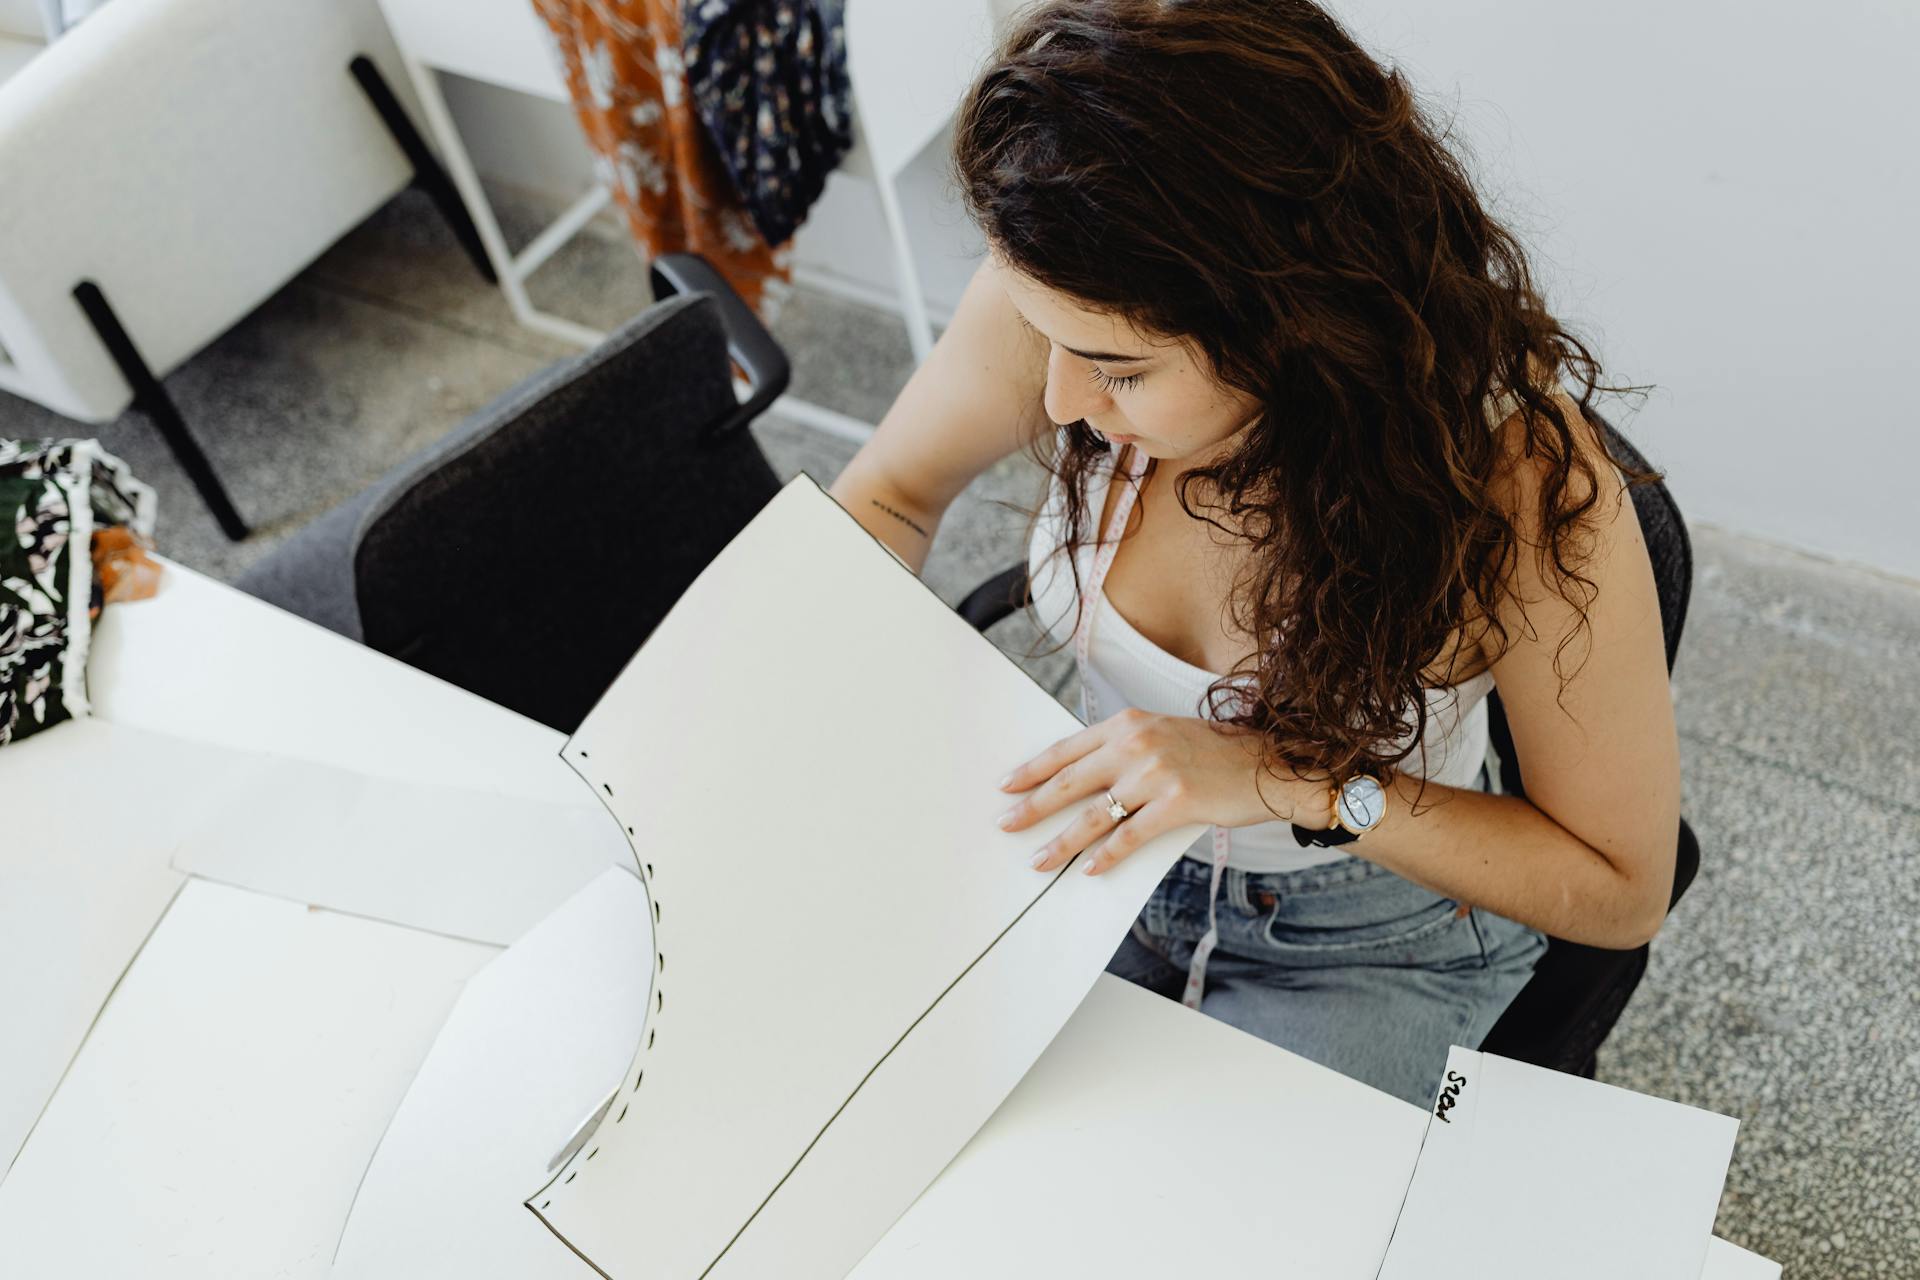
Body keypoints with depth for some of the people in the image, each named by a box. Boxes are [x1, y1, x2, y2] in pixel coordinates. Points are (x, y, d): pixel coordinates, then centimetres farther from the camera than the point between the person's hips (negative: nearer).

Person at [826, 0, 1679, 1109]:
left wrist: (1297, 783, -31)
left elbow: (1622, 891, -19)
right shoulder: (1068, 307, -25)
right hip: (1107, 853, 3)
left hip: (1371, 946, -3)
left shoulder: (1520, 479, -33)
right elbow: (886, 496, -2)